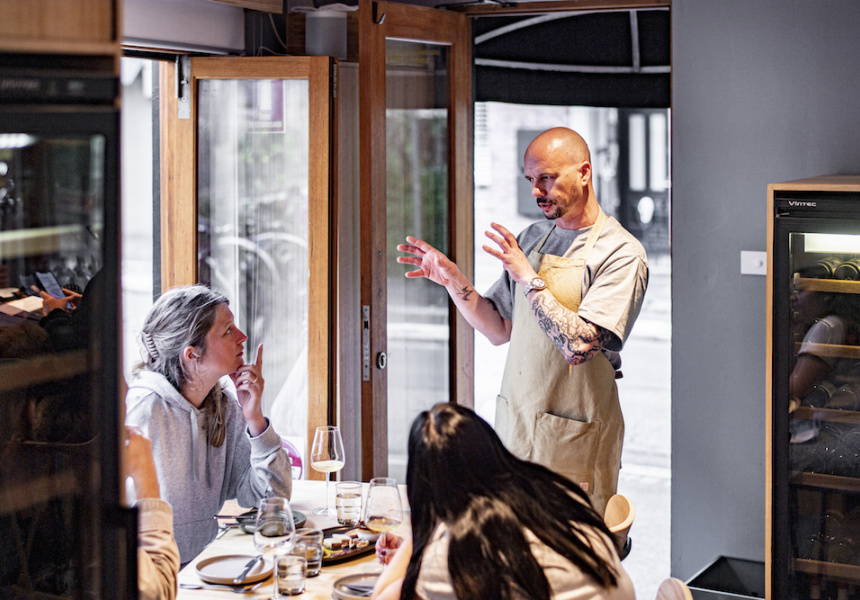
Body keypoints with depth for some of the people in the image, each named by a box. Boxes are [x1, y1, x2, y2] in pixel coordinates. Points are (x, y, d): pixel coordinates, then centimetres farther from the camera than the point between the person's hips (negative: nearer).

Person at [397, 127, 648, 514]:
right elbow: (500, 330, 15)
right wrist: (452, 280, 2)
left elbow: (578, 345, -22)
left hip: (574, 437, -6)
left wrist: (528, 278, -18)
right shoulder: (531, 239, 11)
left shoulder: (621, 254, -12)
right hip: (514, 423, 6)